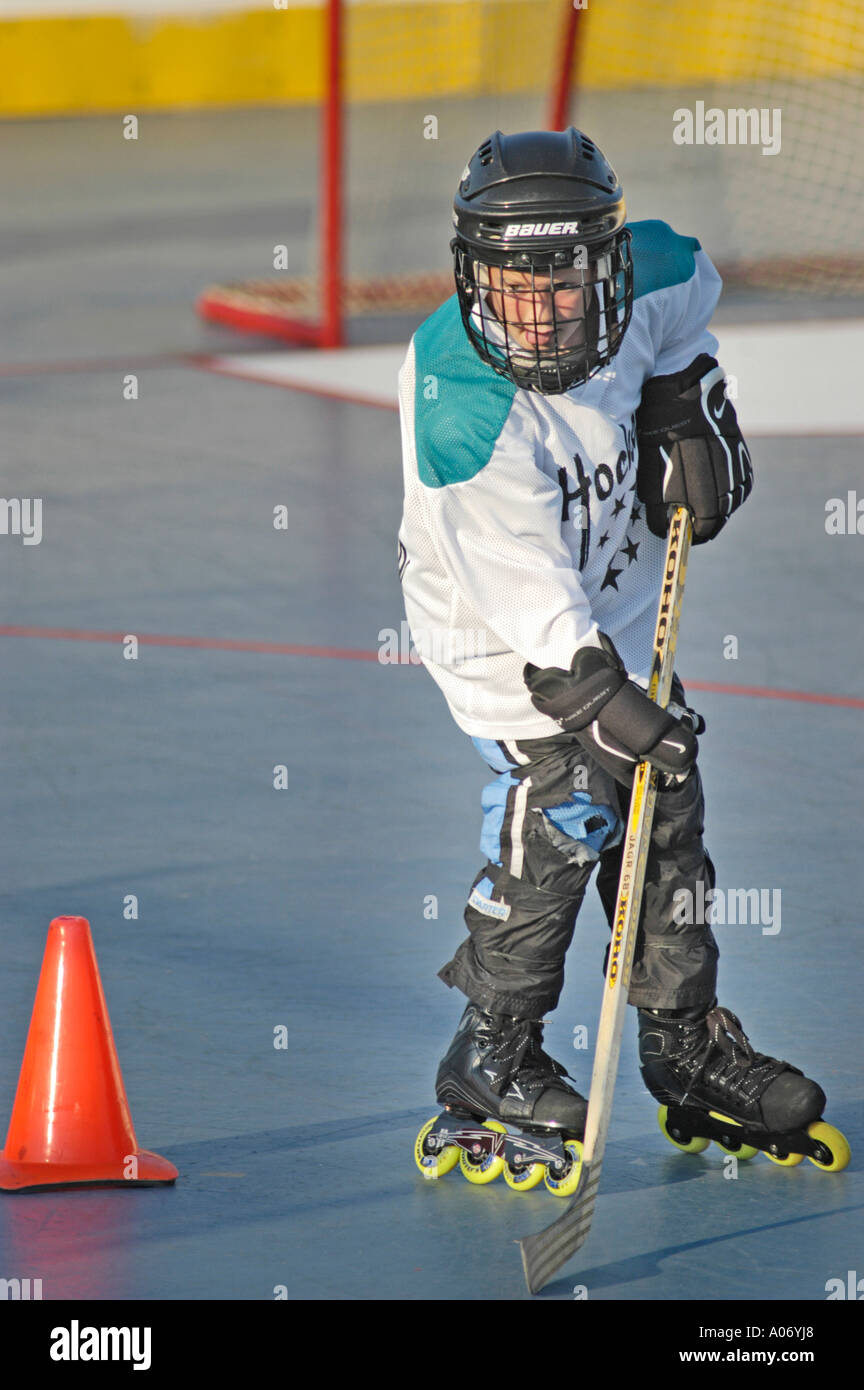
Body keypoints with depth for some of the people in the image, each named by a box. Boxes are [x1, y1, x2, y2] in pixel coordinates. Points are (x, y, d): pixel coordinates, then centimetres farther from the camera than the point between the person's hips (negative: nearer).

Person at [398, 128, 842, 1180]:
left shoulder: (638, 281, -18)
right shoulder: (461, 410, -35)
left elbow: (689, 286, 9)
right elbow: (525, 587, -35)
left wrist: (686, 412, 0)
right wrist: (596, 701, -38)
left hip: (621, 604, 7)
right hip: (505, 632, -6)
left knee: (665, 812, 11)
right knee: (560, 817, -16)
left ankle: (687, 1043, 26)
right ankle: (493, 1056, 1)